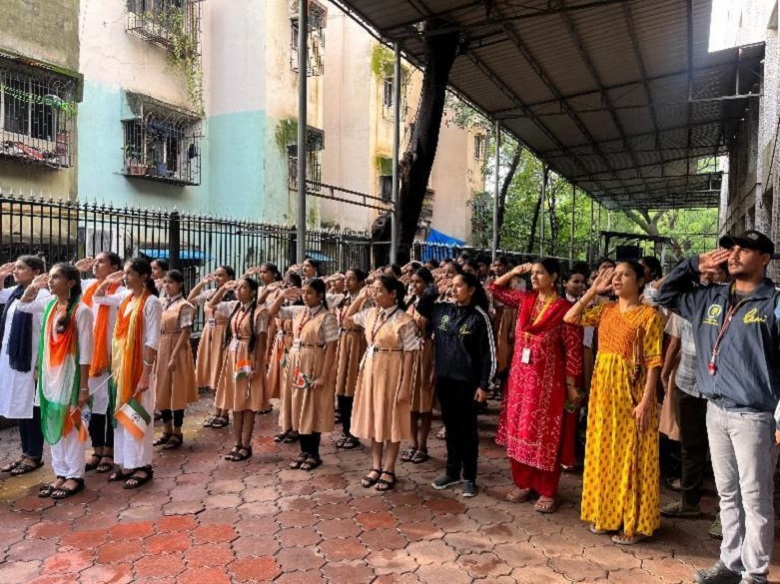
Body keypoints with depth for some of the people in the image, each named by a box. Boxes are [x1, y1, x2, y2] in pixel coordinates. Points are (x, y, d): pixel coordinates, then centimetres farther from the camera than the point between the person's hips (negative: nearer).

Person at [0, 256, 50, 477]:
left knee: (32, 408, 2)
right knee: (19, 407, 14)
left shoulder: (42, 296, -16)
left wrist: (41, 364, -18)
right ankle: (26, 452, 26)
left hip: (31, 360, -8)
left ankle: (34, 456, 15)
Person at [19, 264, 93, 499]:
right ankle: (61, 473, 24)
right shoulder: (49, 304, 4)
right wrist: (32, 287, 7)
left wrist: (84, 387, -14)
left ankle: (75, 476, 14)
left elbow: (85, 352, -14)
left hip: (69, 374, -7)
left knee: (70, 423, 2)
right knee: (53, 424, 12)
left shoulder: (81, 310, -15)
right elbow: (22, 306, 26)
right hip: (48, 373, 7)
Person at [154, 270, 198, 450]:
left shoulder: (184, 306, -11)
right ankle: (167, 430, 25)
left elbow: (186, 333, -14)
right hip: (161, 350, 7)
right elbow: (158, 330, 13)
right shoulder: (161, 304, 9)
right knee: (162, 391, 12)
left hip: (177, 350, -7)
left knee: (176, 391, 0)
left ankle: (177, 433, 11)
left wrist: (174, 356, -19)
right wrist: (156, 353, 6)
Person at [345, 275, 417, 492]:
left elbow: (409, 354, -14)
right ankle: (376, 466, 26)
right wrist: (360, 297, 5)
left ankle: (388, 470, 18)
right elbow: (348, 317, 21)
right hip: (371, 371, 7)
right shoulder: (371, 314, 3)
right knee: (373, 418, 13)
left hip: (391, 373, -6)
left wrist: (405, 385, -17)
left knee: (391, 420, 6)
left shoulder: (404, 321, -15)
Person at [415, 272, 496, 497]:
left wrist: (483, 385, -11)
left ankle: (469, 478, 20)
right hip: (444, 378, 5)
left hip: (466, 381, -5)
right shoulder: (443, 310, 3)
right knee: (451, 427, 15)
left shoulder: (479, 317, -11)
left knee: (467, 429, 7)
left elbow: (488, 353, -9)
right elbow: (420, 308, 19)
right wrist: (436, 290, 3)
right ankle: (452, 472, 29)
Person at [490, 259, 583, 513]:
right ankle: (523, 483, 27)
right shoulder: (525, 300, 5)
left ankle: (547, 491, 17)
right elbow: (495, 289, 16)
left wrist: (571, 385, -11)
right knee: (519, 431, 12)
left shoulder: (564, 308, -11)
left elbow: (573, 350, -10)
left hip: (547, 379, -6)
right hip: (520, 376, 6)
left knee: (545, 435, 4)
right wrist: (514, 272, 2)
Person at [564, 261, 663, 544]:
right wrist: (593, 291, 2)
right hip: (603, 389, 6)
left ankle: (635, 523, 17)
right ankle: (607, 513, 29)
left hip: (631, 391, -6)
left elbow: (654, 361, -13)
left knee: (631, 455, 4)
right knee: (604, 452, 14)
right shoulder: (605, 310, 8)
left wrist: (646, 401, -18)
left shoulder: (649, 314, -9)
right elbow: (569, 318, 5)